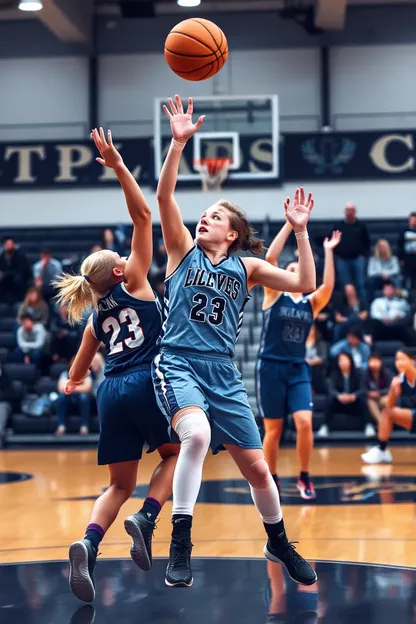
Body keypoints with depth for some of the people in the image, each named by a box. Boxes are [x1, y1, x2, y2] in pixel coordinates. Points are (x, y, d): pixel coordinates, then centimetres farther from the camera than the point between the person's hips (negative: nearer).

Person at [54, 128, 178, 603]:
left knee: (120, 485, 12)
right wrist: (120, 169, 0)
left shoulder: (95, 316, 19)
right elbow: (142, 216, 2)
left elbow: (77, 372, 29)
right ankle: (146, 517, -8)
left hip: (112, 391, 5)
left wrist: (72, 383, 53)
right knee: (175, 453, 19)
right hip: (147, 382, -5)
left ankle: (88, 544, -17)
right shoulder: (133, 282, 6)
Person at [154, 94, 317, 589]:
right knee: (197, 436, -34)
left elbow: (304, 285, 1)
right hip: (177, 363, -3)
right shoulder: (183, 250, 7)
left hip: (222, 373, 3)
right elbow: (164, 196, -8)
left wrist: (300, 231, -5)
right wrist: (178, 143, -18)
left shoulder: (246, 266, 10)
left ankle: (279, 543, 32)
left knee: (256, 468, 5)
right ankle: (180, 545, -23)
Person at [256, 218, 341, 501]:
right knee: (273, 430, 3)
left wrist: (328, 252, -10)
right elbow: (270, 257, -10)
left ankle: (304, 478, 2)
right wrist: (290, 223, -11)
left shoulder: (312, 303, 9)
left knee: (304, 422, -14)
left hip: (298, 369, 2)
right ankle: (272, 480, 19)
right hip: (271, 368, -2)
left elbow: (329, 286, -12)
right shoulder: (274, 295, 1)